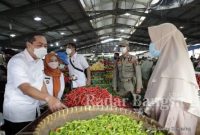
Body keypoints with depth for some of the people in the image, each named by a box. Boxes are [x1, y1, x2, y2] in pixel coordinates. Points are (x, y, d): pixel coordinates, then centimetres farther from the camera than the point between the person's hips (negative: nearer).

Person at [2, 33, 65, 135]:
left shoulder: (39, 61, 5)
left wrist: (51, 101, -3)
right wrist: (48, 98, -49)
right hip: (17, 112, -8)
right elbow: (25, 88, -34)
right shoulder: (17, 61, -21)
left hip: (34, 110, 8)